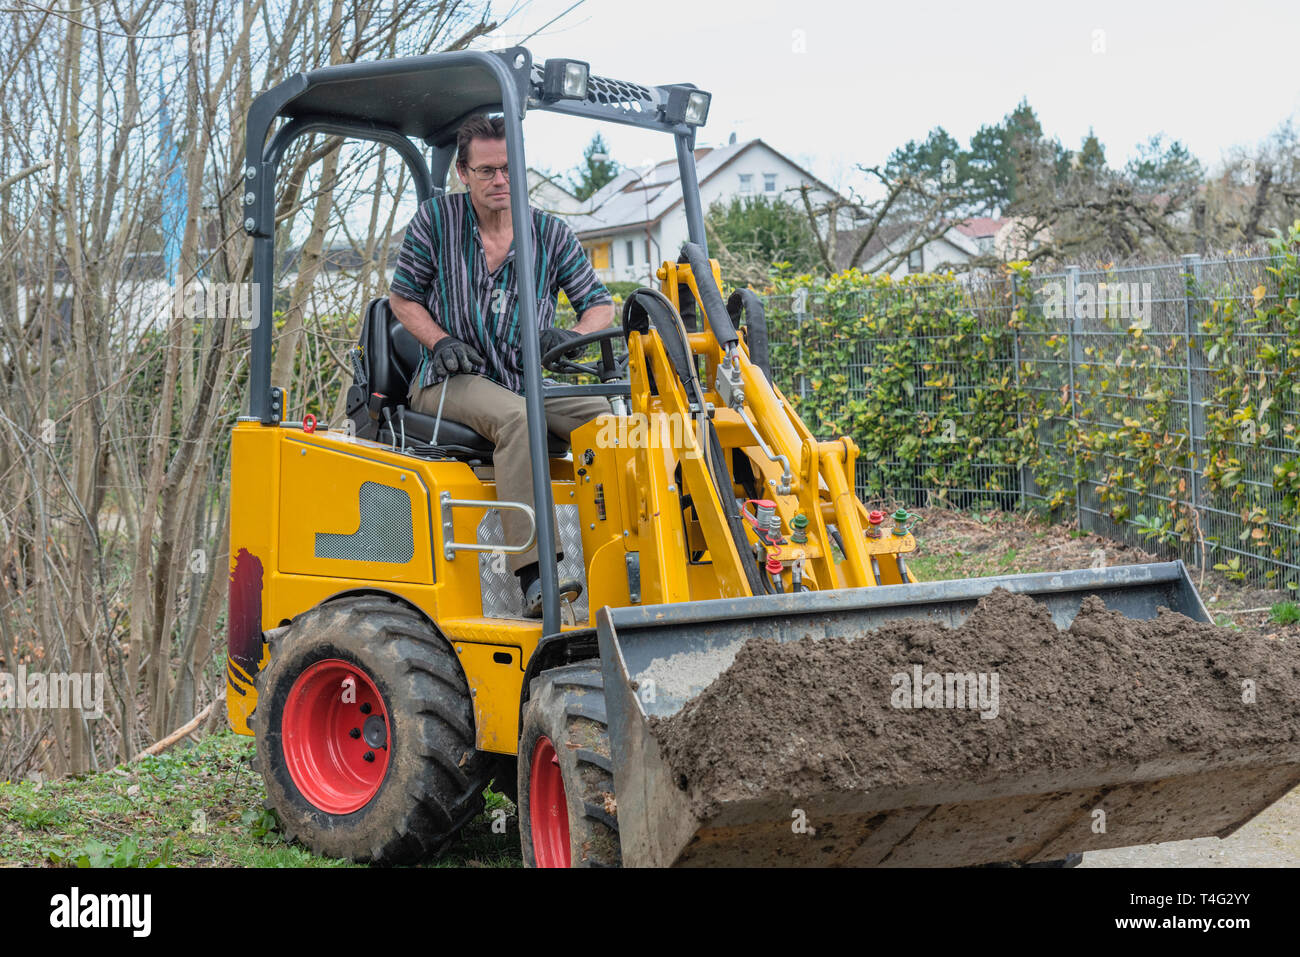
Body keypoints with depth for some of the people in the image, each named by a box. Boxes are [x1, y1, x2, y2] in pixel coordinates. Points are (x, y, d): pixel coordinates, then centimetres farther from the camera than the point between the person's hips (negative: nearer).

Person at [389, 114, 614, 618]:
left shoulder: (551, 233, 7)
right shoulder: (436, 219, 2)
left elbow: (600, 304, 10)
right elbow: (403, 296, 9)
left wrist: (573, 335, -13)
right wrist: (440, 341, -10)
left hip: (526, 381, 4)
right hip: (449, 383, -4)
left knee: (603, 413, -24)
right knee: (514, 416, -37)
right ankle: (535, 578, -46)